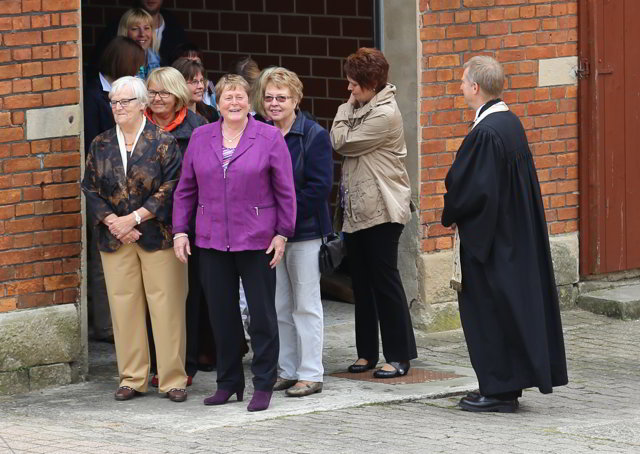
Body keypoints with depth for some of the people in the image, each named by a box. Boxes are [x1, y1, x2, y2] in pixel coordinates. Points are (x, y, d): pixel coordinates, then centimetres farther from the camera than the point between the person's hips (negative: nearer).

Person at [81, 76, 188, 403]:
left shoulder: (163, 142, -2)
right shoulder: (100, 145, 10)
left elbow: (171, 188, -8)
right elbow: (90, 189, 8)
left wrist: (135, 218, -14)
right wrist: (112, 222, -8)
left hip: (157, 237, -4)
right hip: (115, 240, 4)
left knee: (166, 306, -4)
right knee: (124, 306, 4)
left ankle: (173, 379, 2)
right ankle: (131, 378, 13)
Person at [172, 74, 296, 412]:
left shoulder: (269, 138, -2)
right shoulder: (200, 138, 7)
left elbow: (285, 190, -1)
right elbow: (185, 189, 11)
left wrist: (282, 233, -5)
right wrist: (180, 230, 4)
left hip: (256, 241, -3)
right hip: (211, 241, 3)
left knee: (262, 314, 1)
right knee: (221, 314, 8)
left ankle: (263, 385, 8)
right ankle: (228, 382, 18)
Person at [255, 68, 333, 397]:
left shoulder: (314, 136, -7)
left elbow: (319, 186, -13)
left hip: (305, 231, -5)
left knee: (306, 305, -1)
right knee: (279, 306, 10)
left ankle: (310, 374, 4)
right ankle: (286, 370, 19)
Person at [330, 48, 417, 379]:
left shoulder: (384, 115, -14)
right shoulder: (358, 110, 13)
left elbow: (341, 143, -12)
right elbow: (339, 144, 10)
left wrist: (344, 112, -3)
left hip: (381, 211, -9)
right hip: (356, 210, 9)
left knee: (384, 279, -5)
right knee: (362, 282, 11)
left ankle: (399, 356, -1)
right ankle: (367, 352, 18)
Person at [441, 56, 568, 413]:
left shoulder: (485, 133, -22)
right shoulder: (512, 123, 7)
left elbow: (472, 189, -23)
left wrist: (451, 216, -3)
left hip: (489, 236, -9)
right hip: (518, 233, 9)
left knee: (487, 308, -1)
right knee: (514, 302, 13)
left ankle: (498, 390, 3)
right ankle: (510, 386, 20)